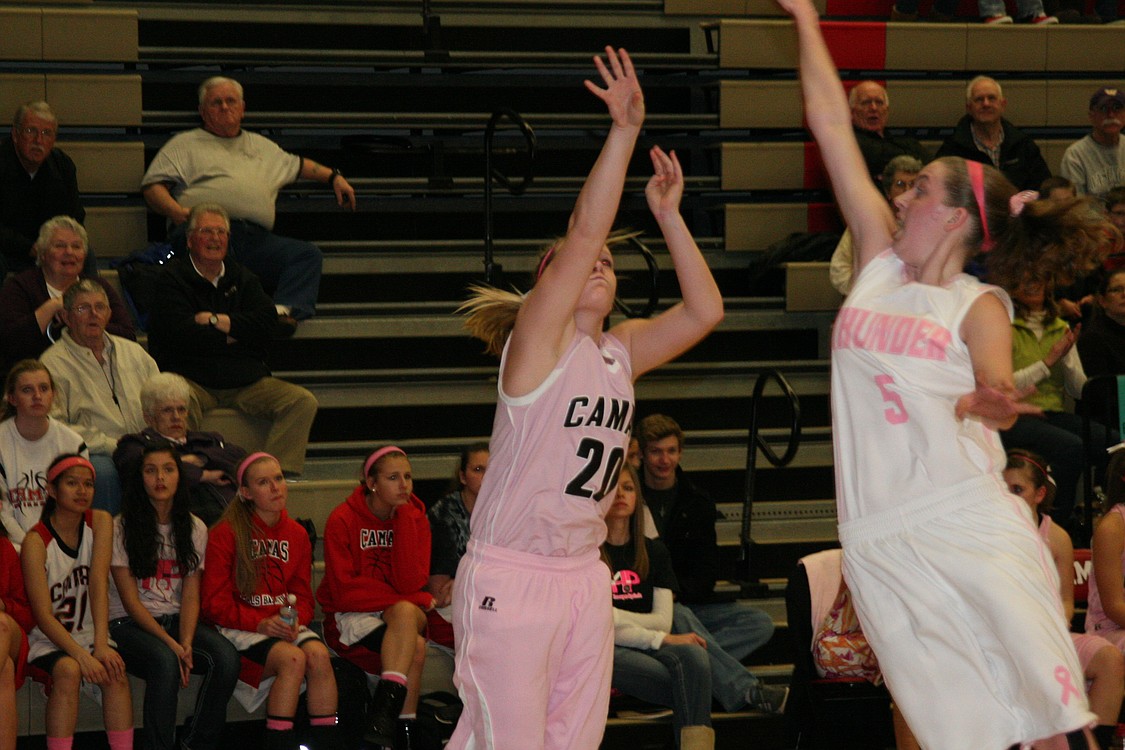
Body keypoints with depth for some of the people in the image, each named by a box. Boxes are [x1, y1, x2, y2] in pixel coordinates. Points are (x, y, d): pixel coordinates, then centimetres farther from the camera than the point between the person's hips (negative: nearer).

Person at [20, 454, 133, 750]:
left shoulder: (100, 522, -2)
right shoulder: (36, 541, -14)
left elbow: (99, 584, -14)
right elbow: (43, 615, -18)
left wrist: (101, 645, -26)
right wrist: (82, 655, -31)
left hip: (88, 634, 3)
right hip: (47, 639, -3)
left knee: (114, 669, -27)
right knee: (68, 670, -33)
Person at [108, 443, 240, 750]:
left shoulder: (195, 528, 8)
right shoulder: (122, 528, -4)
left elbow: (190, 595, 2)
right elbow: (130, 599, -8)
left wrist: (186, 643, -17)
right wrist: (171, 644, -20)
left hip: (176, 620, 4)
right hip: (130, 623, -4)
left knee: (226, 658, -26)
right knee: (165, 661, -37)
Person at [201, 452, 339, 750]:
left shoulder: (296, 534, 12)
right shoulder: (226, 533, -3)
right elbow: (215, 602, -6)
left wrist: (296, 620, -8)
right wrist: (260, 623, -18)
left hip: (285, 623, 5)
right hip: (241, 628, -4)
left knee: (319, 655, -28)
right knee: (293, 658, -32)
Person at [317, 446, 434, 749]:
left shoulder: (415, 518, 1)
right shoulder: (343, 520, -9)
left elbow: (410, 583, -14)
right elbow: (345, 590, -14)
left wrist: (403, 517, -17)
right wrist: (415, 599, -15)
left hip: (405, 611, 4)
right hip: (351, 616, -4)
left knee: (403, 612, -34)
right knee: (415, 645, -32)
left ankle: (384, 710, -42)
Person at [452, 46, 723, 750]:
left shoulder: (621, 352, 12)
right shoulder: (537, 339, -6)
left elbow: (704, 310, 6)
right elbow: (583, 234, -17)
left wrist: (668, 212, 2)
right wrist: (624, 132, -24)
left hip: (583, 576, 7)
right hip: (509, 579, -7)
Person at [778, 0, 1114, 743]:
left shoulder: (979, 305, 3)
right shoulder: (880, 262, 14)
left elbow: (996, 388, -15)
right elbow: (831, 123, 15)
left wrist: (986, 405, -38)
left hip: (970, 524, -3)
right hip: (882, 541, 3)